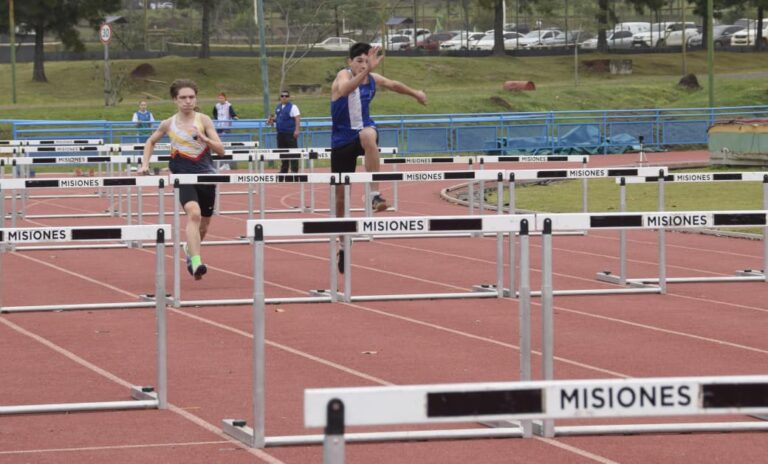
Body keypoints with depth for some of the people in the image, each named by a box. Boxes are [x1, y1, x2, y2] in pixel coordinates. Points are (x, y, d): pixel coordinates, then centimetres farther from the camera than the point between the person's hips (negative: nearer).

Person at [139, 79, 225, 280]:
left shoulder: (203, 120, -1)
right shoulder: (169, 124, 2)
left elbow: (221, 150, -5)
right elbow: (151, 142, 21)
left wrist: (204, 139, -21)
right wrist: (145, 164, 11)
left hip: (206, 175, 2)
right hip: (183, 176, -2)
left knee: (203, 224, 13)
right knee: (193, 213, -29)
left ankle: (190, 248, 47)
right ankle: (196, 262, -36)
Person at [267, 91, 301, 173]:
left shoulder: (292, 107, -6)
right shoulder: (278, 107, 16)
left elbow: (297, 119, -12)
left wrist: (297, 130, -22)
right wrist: (272, 120, 4)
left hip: (290, 133, -7)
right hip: (281, 133, 7)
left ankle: (294, 170, -4)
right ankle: (283, 171, 17)